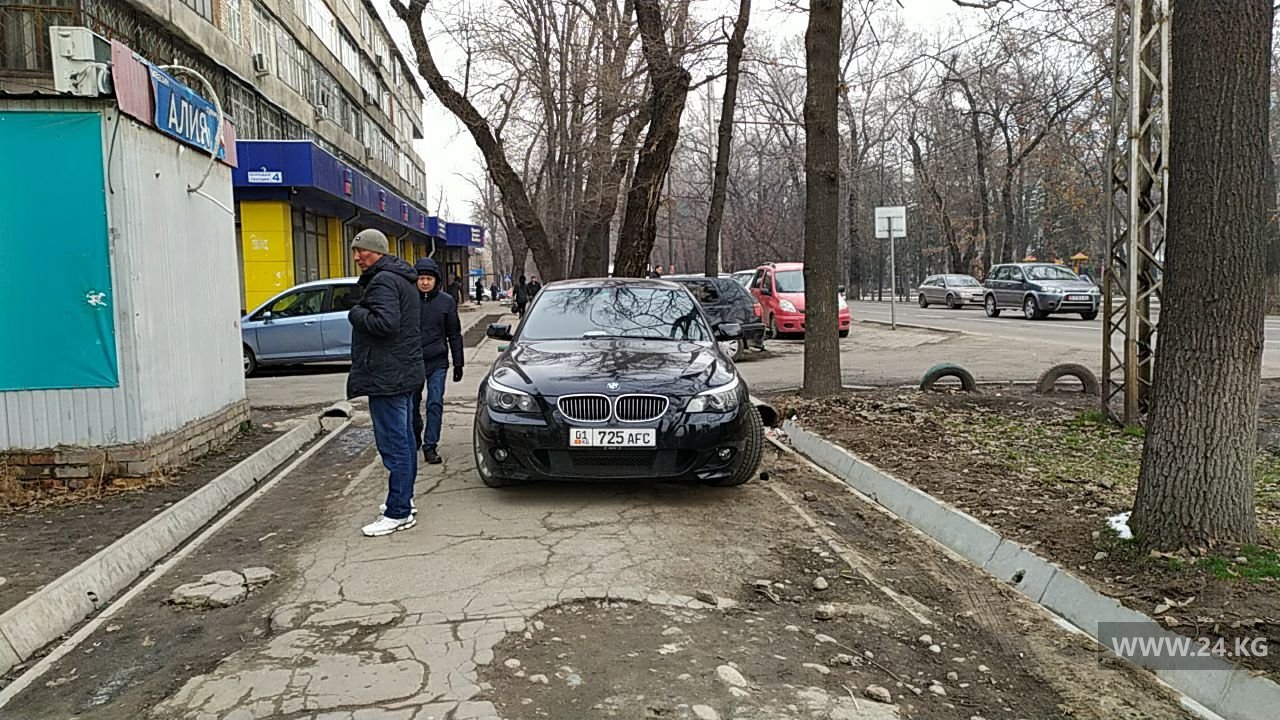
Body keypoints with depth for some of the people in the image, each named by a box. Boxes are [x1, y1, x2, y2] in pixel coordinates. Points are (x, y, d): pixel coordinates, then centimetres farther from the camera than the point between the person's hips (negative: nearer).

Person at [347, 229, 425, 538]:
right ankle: (404, 499, 28)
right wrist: (361, 313, 12)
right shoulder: (401, 279, 18)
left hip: (387, 377, -11)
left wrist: (356, 313, -11)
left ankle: (398, 514, -5)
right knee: (404, 440, 17)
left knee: (394, 444, -8)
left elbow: (385, 323, -28)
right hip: (404, 372, 11)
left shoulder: (383, 281, -15)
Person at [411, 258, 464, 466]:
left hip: (437, 363, -1)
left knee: (435, 404, -6)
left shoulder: (446, 302, 1)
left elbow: (454, 334, 6)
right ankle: (414, 439, 33)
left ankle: (430, 447, 0)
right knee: (412, 404, 11)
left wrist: (458, 363, 5)